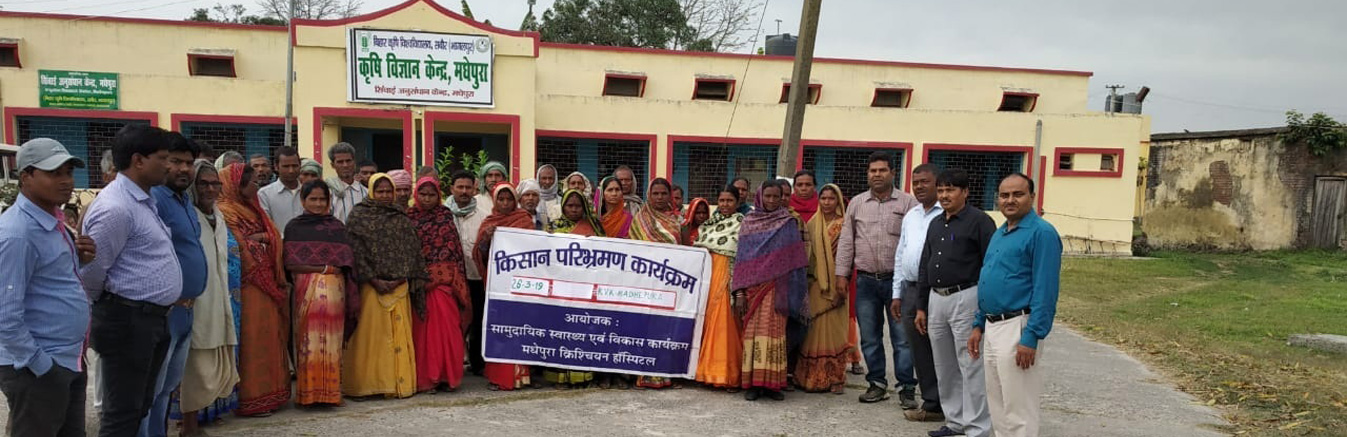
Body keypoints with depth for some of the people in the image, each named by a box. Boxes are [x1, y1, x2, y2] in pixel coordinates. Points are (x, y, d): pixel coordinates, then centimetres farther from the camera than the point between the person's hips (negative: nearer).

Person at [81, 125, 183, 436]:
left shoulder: (144, 199, 13)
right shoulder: (116, 207, -19)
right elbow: (91, 271, -17)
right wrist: (107, 305, -1)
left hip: (154, 318, 9)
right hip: (128, 320, -9)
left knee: (141, 407, 17)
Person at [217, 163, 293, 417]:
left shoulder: (253, 209, 19)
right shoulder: (226, 212, -10)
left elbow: (275, 238, 15)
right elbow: (238, 247, -15)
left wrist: (262, 237, -3)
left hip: (267, 286, 9)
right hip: (247, 287, -9)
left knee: (268, 338, 11)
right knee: (251, 340, -6)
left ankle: (268, 393, 19)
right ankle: (250, 399, 0)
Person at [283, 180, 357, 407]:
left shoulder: (337, 226, 13)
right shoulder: (294, 227, 7)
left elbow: (346, 264, 9)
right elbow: (291, 264, -2)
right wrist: (325, 268, -8)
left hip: (334, 290, 2)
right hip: (306, 291, -2)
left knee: (332, 341, 1)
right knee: (308, 341, -3)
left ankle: (331, 391, 7)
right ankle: (308, 392, 4)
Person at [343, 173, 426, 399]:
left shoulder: (402, 218, 13)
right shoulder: (358, 217, 3)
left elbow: (413, 252, 9)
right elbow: (355, 252, -5)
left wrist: (401, 279, -2)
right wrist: (374, 280, -13)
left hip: (399, 287, 3)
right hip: (370, 287, -3)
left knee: (399, 335, 2)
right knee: (369, 335, -2)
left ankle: (399, 382, 6)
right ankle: (366, 383, 4)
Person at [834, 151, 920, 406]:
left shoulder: (908, 203, 1)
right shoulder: (856, 203, 11)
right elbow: (846, 241, 11)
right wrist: (841, 274, 6)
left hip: (897, 280, -3)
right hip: (866, 280, 3)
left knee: (902, 337, -1)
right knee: (869, 338, 10)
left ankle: (907, 388, 7)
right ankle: (877, 384, 21)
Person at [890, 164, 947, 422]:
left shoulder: (946, 215, -8)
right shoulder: (910, 216, 18)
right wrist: (897, 294, 18)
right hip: (910, 290, 8)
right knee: (920, 352, 12)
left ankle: (937, 406, 8)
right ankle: (931, 403, 22)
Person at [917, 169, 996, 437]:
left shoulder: (979, 221, -7)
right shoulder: (936, 224, 16)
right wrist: (921, 306, 17)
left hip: (965, 299, -8)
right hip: (936, 299, 8)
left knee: (970, 366, -4)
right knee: (944, 367, 13)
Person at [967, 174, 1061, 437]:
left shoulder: (1041, 233, -12)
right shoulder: (999, 234, 16)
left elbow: (1045, 291, -18)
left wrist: (1031, 338, -23)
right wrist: (978, 325, 16)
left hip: (1017, 328, -9)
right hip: (992, 328, 9)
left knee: (1018, 412, -2)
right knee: (997, 407, 16)